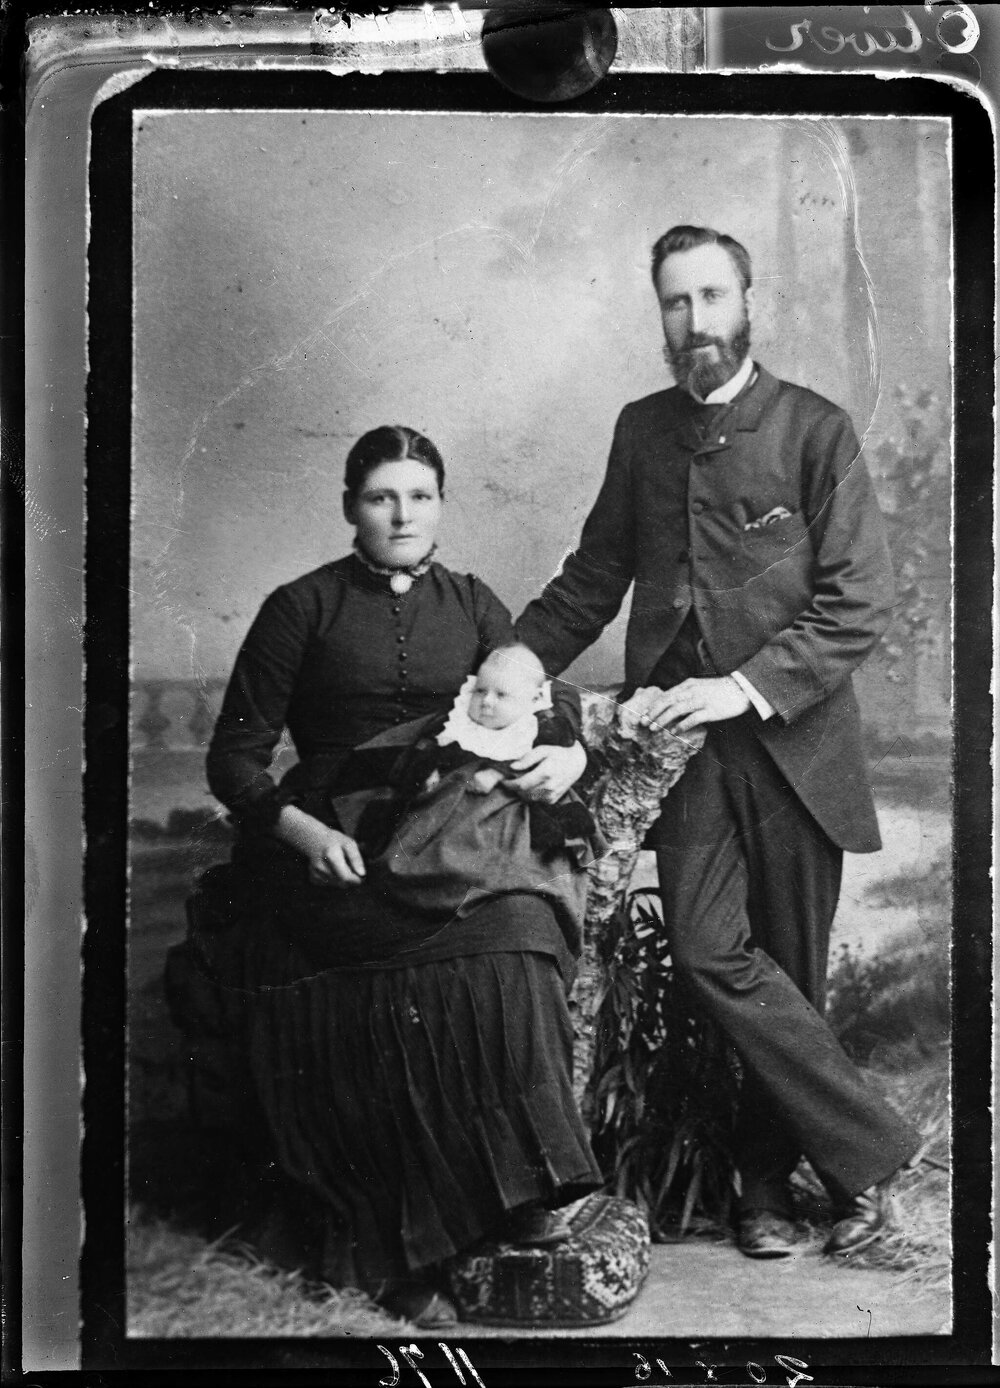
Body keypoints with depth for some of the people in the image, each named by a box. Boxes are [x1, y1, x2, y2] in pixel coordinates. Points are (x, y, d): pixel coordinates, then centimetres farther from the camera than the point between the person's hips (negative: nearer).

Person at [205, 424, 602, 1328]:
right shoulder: (302, 608, 6)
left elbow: (549, 701, 13)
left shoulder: (472, 605, 17)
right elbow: (234, 758, 3)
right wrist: (304, 831, -15)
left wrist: (567, 752, -11)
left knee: (524, 926, -26)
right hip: (336, 853, -4)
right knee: (497, 944, -27)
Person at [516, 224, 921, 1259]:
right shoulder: (642, 430, 12)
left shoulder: (815, 430, -1)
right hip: (680, 736, 3)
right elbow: (595, 578, 18)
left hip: (789, 738, -2)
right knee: (708, 949, -11)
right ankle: (869, 1148, 3)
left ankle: (767, 1181, 22)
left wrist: (746, 687, -17)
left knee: (788, 968, 4)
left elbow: (859, 605, -7)